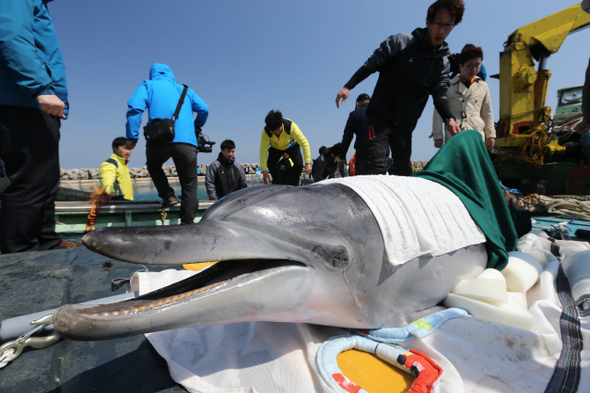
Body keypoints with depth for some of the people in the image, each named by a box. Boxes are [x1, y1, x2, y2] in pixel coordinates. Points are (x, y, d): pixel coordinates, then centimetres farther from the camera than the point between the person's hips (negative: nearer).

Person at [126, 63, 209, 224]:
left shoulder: (148, 86, 18)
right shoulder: (184, 89, 25)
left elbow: (134, 108, 0)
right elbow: (204, 109, 14)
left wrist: (132, 137, 3)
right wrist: (195, 127, 31)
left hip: (159, 140, 0)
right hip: (187, 142, 1)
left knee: (153, 165, 32)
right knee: (189, 187, 8)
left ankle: (168, 195, 12)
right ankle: (187, 224, 5)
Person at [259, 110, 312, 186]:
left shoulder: (291, 126, -38)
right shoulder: (266, 132, -33)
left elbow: (304, 143, -35)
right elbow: (263, 152, -29)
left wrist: (307, 163, -39)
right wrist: (264, 171, -35)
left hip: (291, 145, -1)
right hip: (275, 148, 1)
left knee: (298, 164, -22)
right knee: (271, 164, -22)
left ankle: (294, 185, -2)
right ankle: (278, 185, 1)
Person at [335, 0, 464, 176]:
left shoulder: (443, 63, 9)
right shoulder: (401, 42, -2)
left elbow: (440, 94, 2)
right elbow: (371, 64, -1)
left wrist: (449, 118, -17)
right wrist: (348, 87, -11)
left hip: (405, 124, 5)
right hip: (381, 115, -4)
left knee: (404, 169, 8)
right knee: (377, 163, -21)